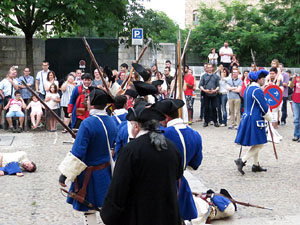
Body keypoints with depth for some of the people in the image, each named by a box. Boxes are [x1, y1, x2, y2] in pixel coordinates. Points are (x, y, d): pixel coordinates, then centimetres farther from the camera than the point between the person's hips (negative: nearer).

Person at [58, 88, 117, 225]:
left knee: (88, 210, 6)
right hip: (106, 171, 7)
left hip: (89, 174, -7)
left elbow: (77, 154, -25)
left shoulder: (87, 123, -23)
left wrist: (65, 173, -19)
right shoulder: (110, 121, 0)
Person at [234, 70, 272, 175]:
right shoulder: (257, 90, -17)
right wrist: (269, 118, 1)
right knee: (259, 144, -4)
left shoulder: (248, 89, 12)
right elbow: (264, 107, -15)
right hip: (255, 120, -10)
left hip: (247, 118, 10)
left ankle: (256, 165, 22)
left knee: (256, 144, 17)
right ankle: (242, 161, -11)